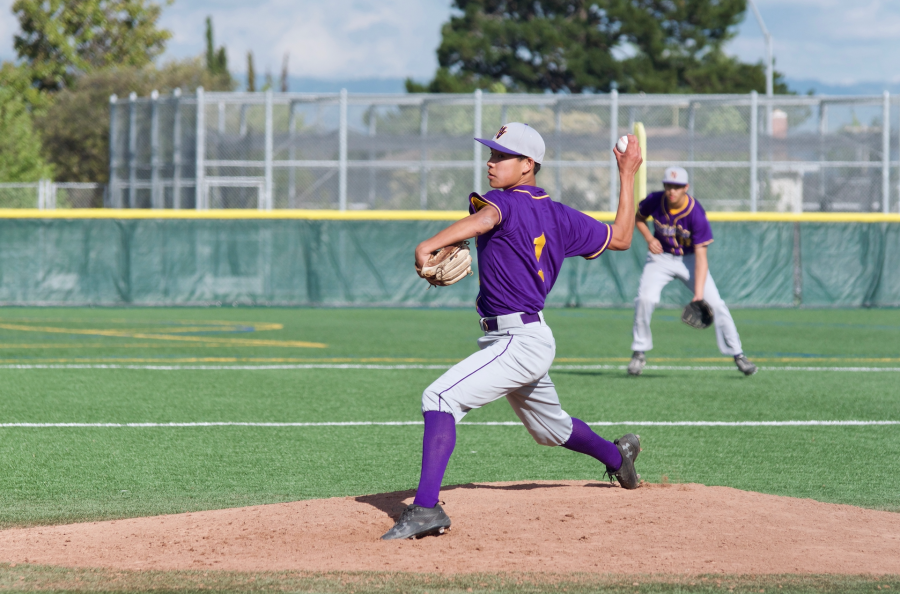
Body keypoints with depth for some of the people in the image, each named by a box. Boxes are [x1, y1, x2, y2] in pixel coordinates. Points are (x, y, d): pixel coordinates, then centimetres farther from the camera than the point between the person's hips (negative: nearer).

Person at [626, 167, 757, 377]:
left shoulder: (696, 214, -27)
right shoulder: (654, 201, -18)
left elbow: (701, 257, -27)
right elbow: (638, 217, 6)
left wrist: (698, 294, -35)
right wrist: (649, 238, -15)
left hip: (689, 259, -1)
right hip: (661, 258, 2)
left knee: (715, 303, -13)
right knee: (645, 299, -21)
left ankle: (737, 354, 1)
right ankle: (639, 353, -3)